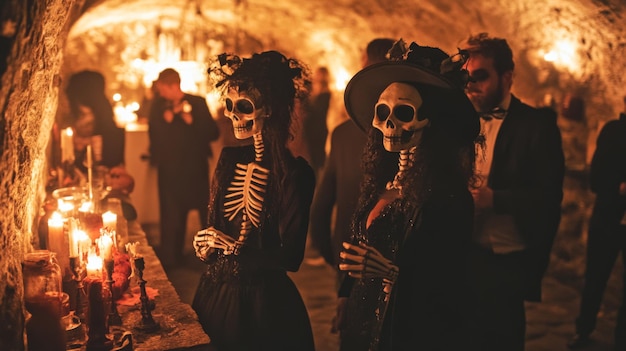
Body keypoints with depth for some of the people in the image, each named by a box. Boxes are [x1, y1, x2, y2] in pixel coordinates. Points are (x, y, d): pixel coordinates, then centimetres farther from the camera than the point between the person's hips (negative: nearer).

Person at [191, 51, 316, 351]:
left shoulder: (293, 172, -18)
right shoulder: (229, 158, 0)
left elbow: (291, 256, -20)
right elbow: (214, 224, 9)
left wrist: (232, 246, -14)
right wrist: (204, 243, -12)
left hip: (262, 301, -6)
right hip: (217, 292, 6)